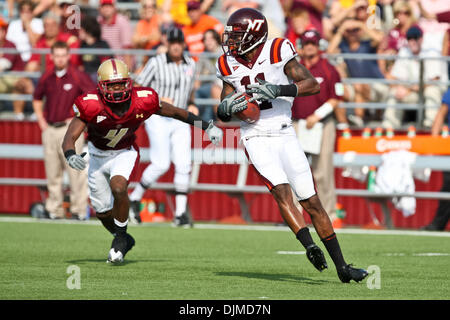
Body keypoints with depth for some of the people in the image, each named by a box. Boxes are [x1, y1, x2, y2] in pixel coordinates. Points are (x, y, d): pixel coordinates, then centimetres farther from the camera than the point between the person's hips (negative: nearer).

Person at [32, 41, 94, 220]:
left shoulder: (78, 77, -5)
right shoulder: (46, 78, 9)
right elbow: (37, 98, 26)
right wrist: (41, 121, 14)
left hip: (70, 129, -5)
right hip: (49, 129, 5)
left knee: (75, 169, -8)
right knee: (52, 172, 7)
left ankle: (79, 210, -5)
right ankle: (54, 210, 14)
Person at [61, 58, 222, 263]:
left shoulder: (143, 101, -24)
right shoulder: (91, 105, -29)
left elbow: (175, 112, -6)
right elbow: (70, 138, -34)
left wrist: (207, 127, -1)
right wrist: (71, 156, -56)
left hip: (125, 152, -1)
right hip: (98, 154, 1)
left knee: (118, 187, -30)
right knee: (103, 211, 8)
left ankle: (120, 237, -8)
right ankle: (123, 240, 39)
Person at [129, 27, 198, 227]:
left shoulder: (190, 64, 8)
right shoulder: (156, 63, -8)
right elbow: (137, 89, -6)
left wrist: (191, 105, 4)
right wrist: (159, 99, -18)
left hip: (180, 121, 5)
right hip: (158, 119, -5)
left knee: (183, 165, -5)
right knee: (161, 164, -14)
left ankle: (180, 213, -1)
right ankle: (134, 198, 6)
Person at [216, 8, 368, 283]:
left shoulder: (277, 53, -8)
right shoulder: (230, 66, 3)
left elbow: (313, 85, -13)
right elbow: (223, 114, 13)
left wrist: (278, 90, -25)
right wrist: (226, 108, -12)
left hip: (285, 135, -1)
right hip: (256, 139, 1)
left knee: (312, 202, 1)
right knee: (282, 191, -25)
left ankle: (342, 266, 6)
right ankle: (310, 246, -38)